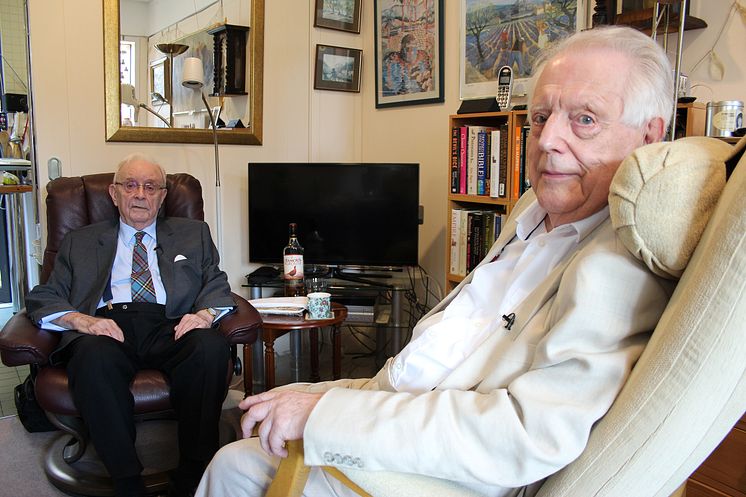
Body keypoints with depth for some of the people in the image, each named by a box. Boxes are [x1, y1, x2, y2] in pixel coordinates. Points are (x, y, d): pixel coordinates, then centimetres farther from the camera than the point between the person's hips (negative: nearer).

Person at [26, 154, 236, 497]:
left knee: (211, 345, -33)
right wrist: (82, 320, -9)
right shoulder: (79, 243, 24)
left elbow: (217, 286, 15)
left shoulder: (193, 233, 25)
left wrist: (205, 313, -9)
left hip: (170, 327, 1)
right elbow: (43, 299, 14)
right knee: (94, 354, -36)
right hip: (107, 328, 0)